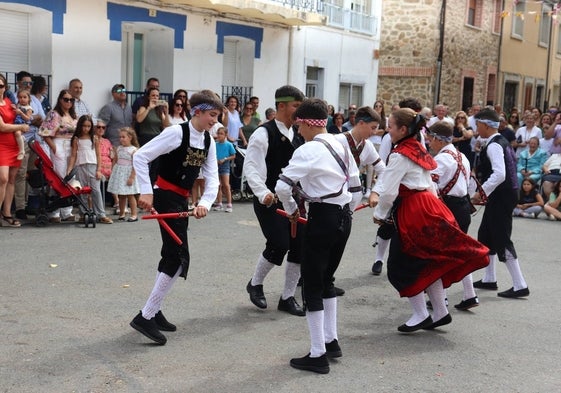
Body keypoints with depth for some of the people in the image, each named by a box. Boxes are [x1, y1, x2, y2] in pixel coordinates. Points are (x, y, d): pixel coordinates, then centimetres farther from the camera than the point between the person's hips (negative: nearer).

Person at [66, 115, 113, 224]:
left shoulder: (94, 138, 8)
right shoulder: (76, 139, 8)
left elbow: (98, 155, 7)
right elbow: (73, 155, 6)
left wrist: (99, 170, -1)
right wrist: (69, 169, -4)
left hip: (93, 166, 0)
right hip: (80, 167, 1)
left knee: (96, 190, -5)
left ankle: (101, 215, -6)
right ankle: (83, 215, 9)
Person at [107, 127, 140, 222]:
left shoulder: (134, 150, -10)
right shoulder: (119, 148, 7)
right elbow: (114, 160, 14)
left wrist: (132, 177, -18)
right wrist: (112, 171, 5)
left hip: (128, 174, -5)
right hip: (119, 174, 5)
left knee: (130, 195, 0)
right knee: (121, 195, 11)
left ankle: (134, 214, 6)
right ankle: (121, 213, 19)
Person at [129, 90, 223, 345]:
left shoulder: (208, 142, 6)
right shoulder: (177, 132, -16)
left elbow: (212, 178, 3)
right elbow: (140, 156, -17)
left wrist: (205, 203, -15)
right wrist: (146, 191, -22)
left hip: (181, 200, 8)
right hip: (166, 197, -8)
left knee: (173, 256, 13)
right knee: (179, 258, -13)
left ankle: (154, 311, 26)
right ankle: (145, 317, -8)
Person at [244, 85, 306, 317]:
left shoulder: (296, 135, 9)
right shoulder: (264, 134, -12)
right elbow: (251, 167, -17)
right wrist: (263, 193, -29)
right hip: (268, 200, -7)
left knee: (299, 245, 2)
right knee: (279, 244, -17)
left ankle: (287, 298, 17)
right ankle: (255, 284, 11)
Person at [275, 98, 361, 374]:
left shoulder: (308, 150, -14)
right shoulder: (341, 144, 9)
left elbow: (282, 186, -20)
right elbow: (355, 183, 14)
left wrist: (291, 210, -1)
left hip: (322, 218, -8)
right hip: (344, 217, 8)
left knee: (312, 285, 2)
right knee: (326, 279, 22)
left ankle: (318, 355, 6)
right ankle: (331, 340, 29)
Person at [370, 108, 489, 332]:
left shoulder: (400, 155, -13)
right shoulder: (419, 150, 14)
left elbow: (389, 190, -15)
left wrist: (379, 214, 0)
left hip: (413, 212, -9)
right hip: (428, 205, 9)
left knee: (401, 266, 1)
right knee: (428, 262, 14)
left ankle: (420, 315, 7)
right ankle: (440, 312, 18)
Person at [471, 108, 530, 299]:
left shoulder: (493, 146, -18)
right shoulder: (502, 142, 13)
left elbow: (499, 175, -29)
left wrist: (481, 193, -25)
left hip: (501, 197, -10)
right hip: (504, 195, 10)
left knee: (501, 240, -5)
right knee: (485, 236, 18)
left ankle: (520, 286, -1)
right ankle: (489, 279, 28)